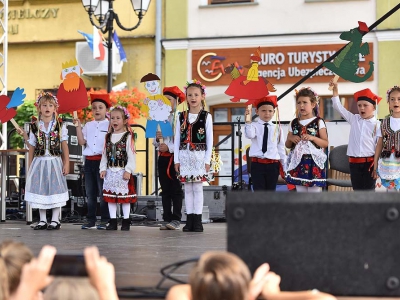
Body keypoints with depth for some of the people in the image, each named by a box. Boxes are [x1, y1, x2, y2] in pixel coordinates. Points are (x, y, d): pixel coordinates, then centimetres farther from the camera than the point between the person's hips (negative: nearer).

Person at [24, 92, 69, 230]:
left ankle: (55, 220, 10)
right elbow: (32, 147, 7)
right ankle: (42, 220, 15)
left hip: (54, 161, -2)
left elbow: (64, 146, 0)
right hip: (39, 161, 2)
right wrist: (30, 166, 6)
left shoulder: (60, 125, -1)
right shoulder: (34, 126, 4)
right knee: (40, 189, 6)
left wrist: (66, 163, -4)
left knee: (55, 189, 1)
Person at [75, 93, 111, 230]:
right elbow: (82, 141, 3)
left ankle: (105, 220, 4)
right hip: (89, 161, 5)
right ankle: (90, 220, 14)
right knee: (90, 193, 9)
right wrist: (78, 127, -3)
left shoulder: (109, 125, -1)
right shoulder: (88, 125, 13)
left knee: (103, 192, -2)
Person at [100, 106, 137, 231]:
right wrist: (103, 168, 4)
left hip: (123, 171, -5)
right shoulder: (108, 137, 10)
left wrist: (128, 170, -15)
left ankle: (126, 221, 8)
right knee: (110, 197, 7)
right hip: (110, 171, 5)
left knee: (124, 196, -1)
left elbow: (131, 155, -9)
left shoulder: (128, 136, -6)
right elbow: (105, 154, 12)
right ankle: (113, 221, 14)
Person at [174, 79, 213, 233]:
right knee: (188, 188, 6)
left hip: (199, 155, -3)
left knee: (197, 187, -1)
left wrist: (207, 160, -6)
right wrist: (176, 159, 3)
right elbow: (177, 139, 8)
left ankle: (197, 220, 3)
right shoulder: (182, 117, 7)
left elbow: (209, 140, -1)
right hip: (184, 156, 3)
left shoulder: (206, 116, -1)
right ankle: (190, 220, 10)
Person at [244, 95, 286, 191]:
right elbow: (249, 135, -22)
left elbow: (281, 147, 8)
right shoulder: (254, 125, 0)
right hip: (257, 164, -2)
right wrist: (248, 121, -33)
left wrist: (284, 165, 8)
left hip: (273, 165, 2)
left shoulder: (277, 128, 5)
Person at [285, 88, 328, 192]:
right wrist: (291, 139, -7)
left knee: (314, 193, -1)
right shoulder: (294, 123, 8)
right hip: (298, 162, 4)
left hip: (314, 162, -4)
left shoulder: (318, 122, -3)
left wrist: (312, 138, -19)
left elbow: (325, 143, -5)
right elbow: (287, 145, 15)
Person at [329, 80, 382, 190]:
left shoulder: (377, 124, -4)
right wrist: (335, 91, -9)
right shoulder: (354, 119, 6)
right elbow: (338, 107, 3)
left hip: (369, 162, -3)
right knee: (357, 191, 9)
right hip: (354, 162, 4)